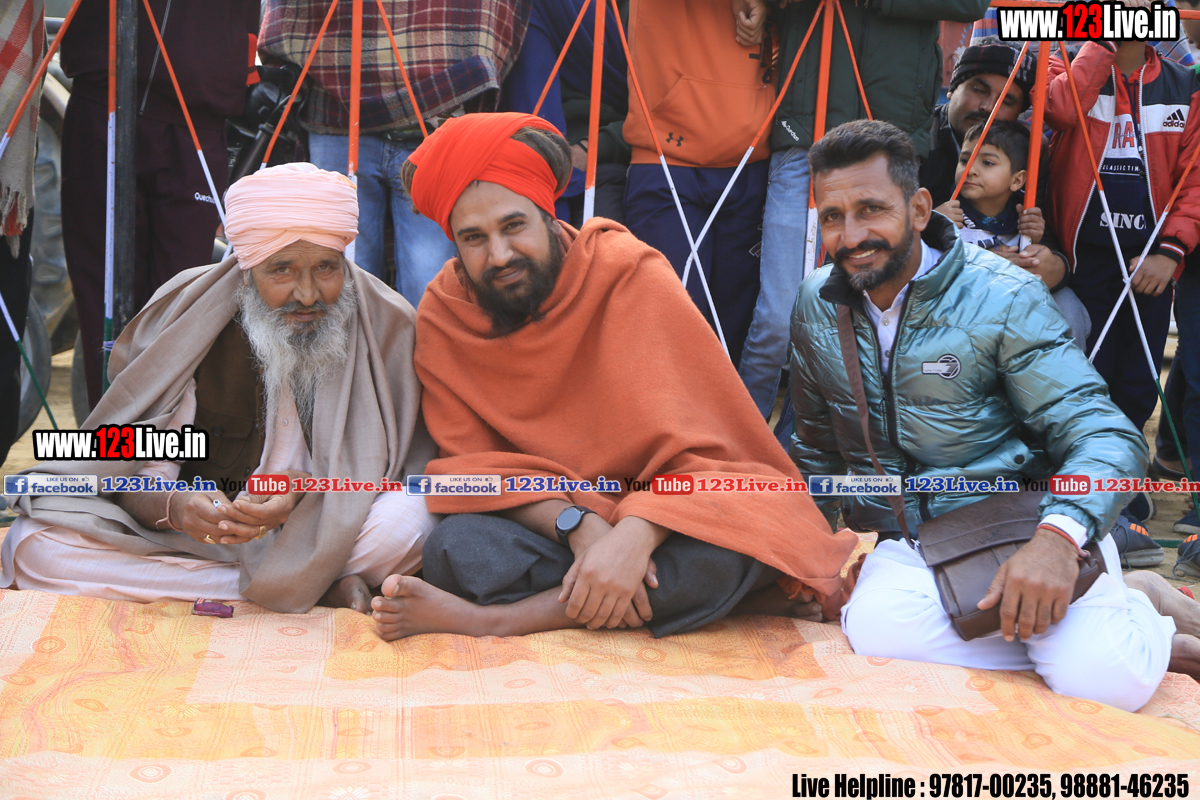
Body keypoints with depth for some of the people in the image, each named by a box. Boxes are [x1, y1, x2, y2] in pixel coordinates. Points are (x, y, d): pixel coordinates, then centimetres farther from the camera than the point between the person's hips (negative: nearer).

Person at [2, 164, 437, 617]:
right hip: (192, 530, 3)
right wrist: (173, 507, -35)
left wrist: (303, 491, -30)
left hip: (320, 531, -2)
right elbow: (137, 468, -11)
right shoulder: (186, 316, -9)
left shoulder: (387, 324, -10)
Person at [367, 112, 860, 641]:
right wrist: (579, 527, -26)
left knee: (726, 550, -33)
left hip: (653, 518, -1)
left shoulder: (631, 274, -12)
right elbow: (476, 461, -7)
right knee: (456, 546, -31)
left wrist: (633, 535, -34)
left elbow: (704, 443, -15)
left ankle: (491, 619, -26)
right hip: (544, 524, 1)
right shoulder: (442, 314, -4)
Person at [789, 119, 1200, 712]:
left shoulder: (1004, 297, -10)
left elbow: (1106, 438, -15)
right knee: (879, 629, -32)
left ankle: (1134, 610, 5)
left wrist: (1057, 537, -33)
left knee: (1101, 678, -30)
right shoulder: (817, 304, 4)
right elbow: (816, 450, 20)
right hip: (907, 542, 4)